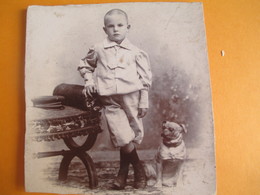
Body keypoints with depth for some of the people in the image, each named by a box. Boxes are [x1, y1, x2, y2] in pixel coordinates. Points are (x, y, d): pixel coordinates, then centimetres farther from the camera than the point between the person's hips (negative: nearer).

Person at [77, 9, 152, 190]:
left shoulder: (135, 52, 5)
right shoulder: (98, 50, 8)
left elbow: (145, 78, 6)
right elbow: (85, 65, 25)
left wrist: (144, 102, 3)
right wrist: (89, 81, 7)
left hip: (131, 97, 1)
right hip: (110, 100, 0)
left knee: (131, 137, 7)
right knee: (123, 138, -12)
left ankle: (123, 171, 31)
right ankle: (139, 170, 14)